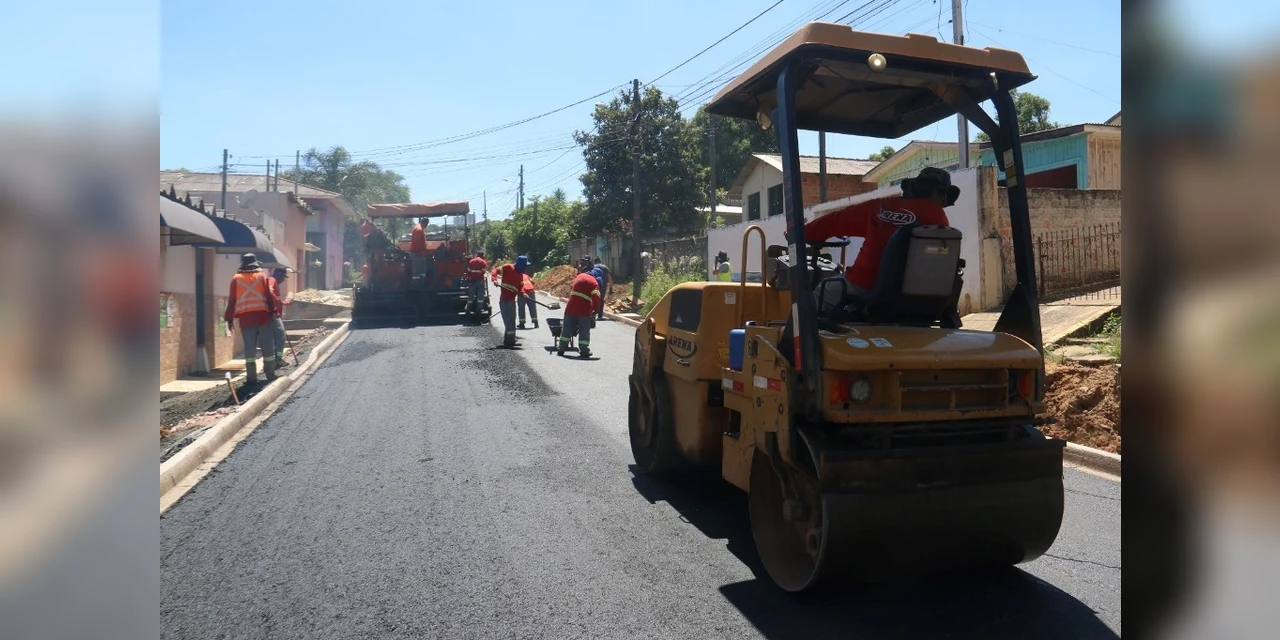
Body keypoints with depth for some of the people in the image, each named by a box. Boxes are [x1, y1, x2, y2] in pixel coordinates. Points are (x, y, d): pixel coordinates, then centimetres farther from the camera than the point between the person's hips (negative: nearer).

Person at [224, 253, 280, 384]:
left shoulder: (236, 279, 7)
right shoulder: (261, 276, 4)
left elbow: (232, 300, 7)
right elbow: (269, 295, -1)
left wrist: (229, 319, 11)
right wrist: (273, 310, 7)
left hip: (245, 317, 1)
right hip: (262, 315, -1)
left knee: (249, 348, 4)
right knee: (267, 346, 7)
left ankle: (251, 377, 2)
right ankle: (270, 374, 10)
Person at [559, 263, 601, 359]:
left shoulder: (578, 277, 15)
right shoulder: (593, 281, -6)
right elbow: (596, 296, -18)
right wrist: (596, 310, -8)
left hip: (571, 307, 5)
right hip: (584, 310, -5)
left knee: (567, 328, 13)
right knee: (584, 330, 4)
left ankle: (561, 348, 19)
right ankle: (584, 351, 6)